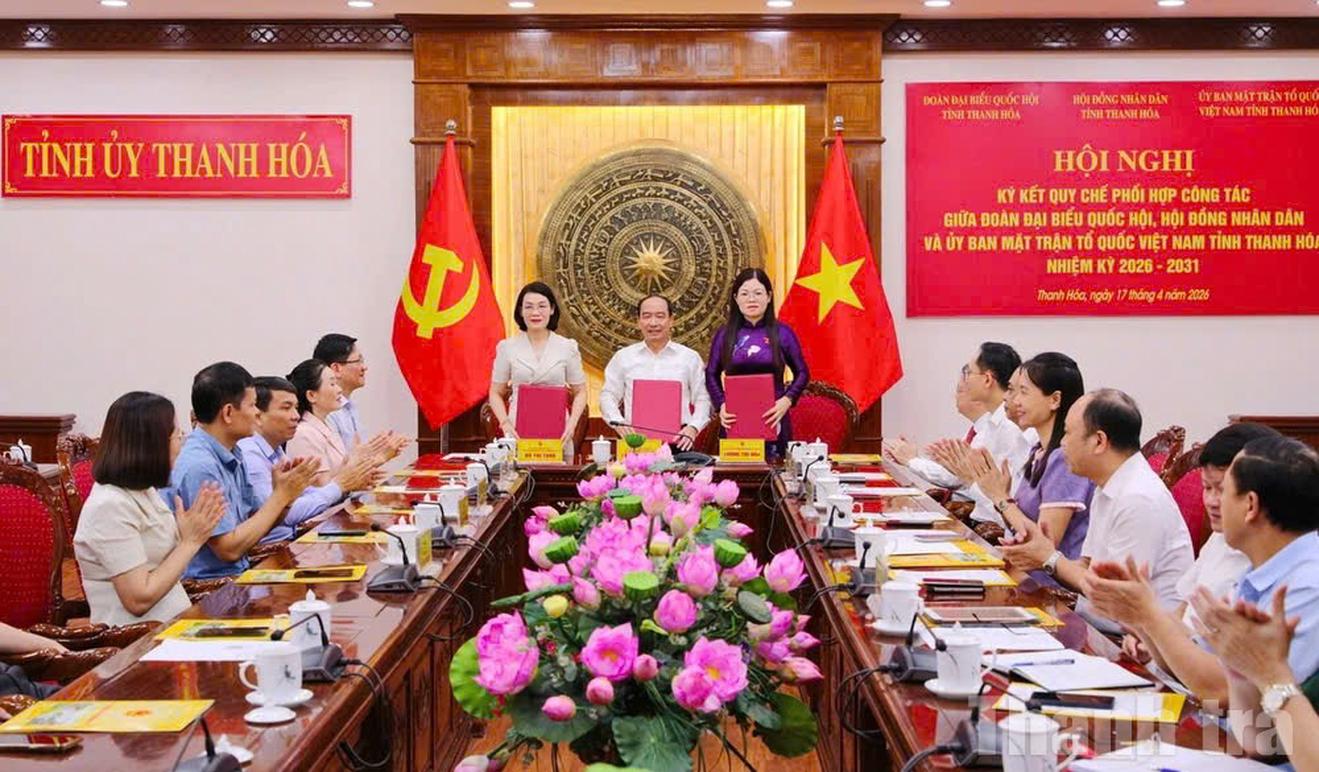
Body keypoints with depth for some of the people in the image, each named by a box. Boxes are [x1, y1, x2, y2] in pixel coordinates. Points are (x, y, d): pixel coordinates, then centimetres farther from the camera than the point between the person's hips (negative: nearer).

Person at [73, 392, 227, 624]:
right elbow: (139, 599, -20)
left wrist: (197, 531, 0)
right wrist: (191, 541, -13)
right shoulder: (111, 506, -17)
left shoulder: (145, 491, 10)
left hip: (175, 620, 8)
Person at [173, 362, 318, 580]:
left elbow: (257, 525, 12)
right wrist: (281, 496, -13)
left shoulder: (232, 456, 9)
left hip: (239, 573, 8)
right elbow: (230, 549, -18)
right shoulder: (199, 466, -19)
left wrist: (283, 494, -6)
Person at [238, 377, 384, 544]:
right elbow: (282, 514, -21)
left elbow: (304, 494, 14)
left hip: (289, 539, 8)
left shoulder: (276, 450, 11)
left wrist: (348, 486, -2)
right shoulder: (249, 454, -17)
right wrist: (338, 485, -15)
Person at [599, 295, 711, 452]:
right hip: (635, 440, 0)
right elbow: (608, 396, 14)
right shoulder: (623, 357, 13)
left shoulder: (690, 357, 11)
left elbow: (702, 399, 11)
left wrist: (693, 427, -5)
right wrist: (618, 422, -3)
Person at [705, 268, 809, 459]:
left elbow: (802, 373, 8)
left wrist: (787, 401, -8)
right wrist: (720, 405, -4)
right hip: (734, 421, 1)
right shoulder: (724, 335, 7)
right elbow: (711, 375, 12)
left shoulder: (782, 333, 3)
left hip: (772, 420, -1)